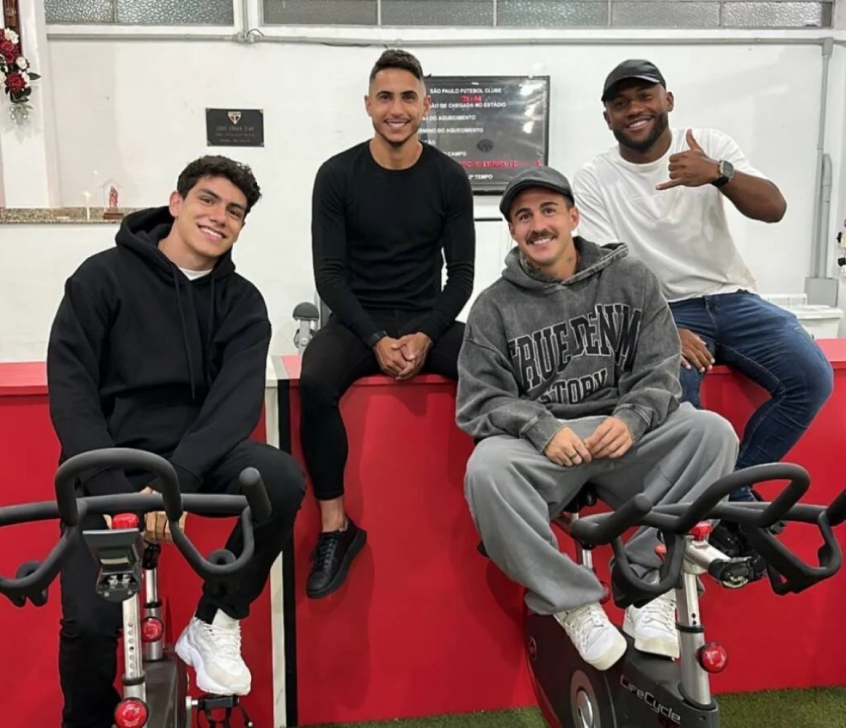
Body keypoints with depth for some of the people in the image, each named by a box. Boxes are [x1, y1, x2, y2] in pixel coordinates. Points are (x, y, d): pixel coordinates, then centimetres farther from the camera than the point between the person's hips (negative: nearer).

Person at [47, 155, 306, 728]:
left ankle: (214, 625, -5)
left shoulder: (242, 302, 4)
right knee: (89, 622, -18)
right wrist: (111, 487, -23)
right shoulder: (103, 276, -2)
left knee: (283, 479, -28)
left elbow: (239, 399, -11)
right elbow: (70, 386, -9)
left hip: (196, 455, 2)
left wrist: (177, 477, -29)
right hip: (111, 463, -1)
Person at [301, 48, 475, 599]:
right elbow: (329, 273, -5)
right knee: (315, 382, -32)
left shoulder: (450, 177, 1)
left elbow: (461, 273, 1)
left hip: (430, 320, 1)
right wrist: (376, 340, -18)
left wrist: (425, 336, -15)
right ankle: (336, 527, -17)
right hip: (357, 320, -1)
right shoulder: (337, 175, -2)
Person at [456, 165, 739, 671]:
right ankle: (572, 601, -18)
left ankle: (648, 578, -17)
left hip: (626, 439, 2)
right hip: (540, 447, -1)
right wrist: (543, 429, -20)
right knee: (486, 469, -33)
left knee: (712, 431, -24)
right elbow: (480, 402, -2)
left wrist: (632, 418, -19)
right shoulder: (495, 307, 4)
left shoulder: (631, 279, 6)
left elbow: (660, 372, 2)